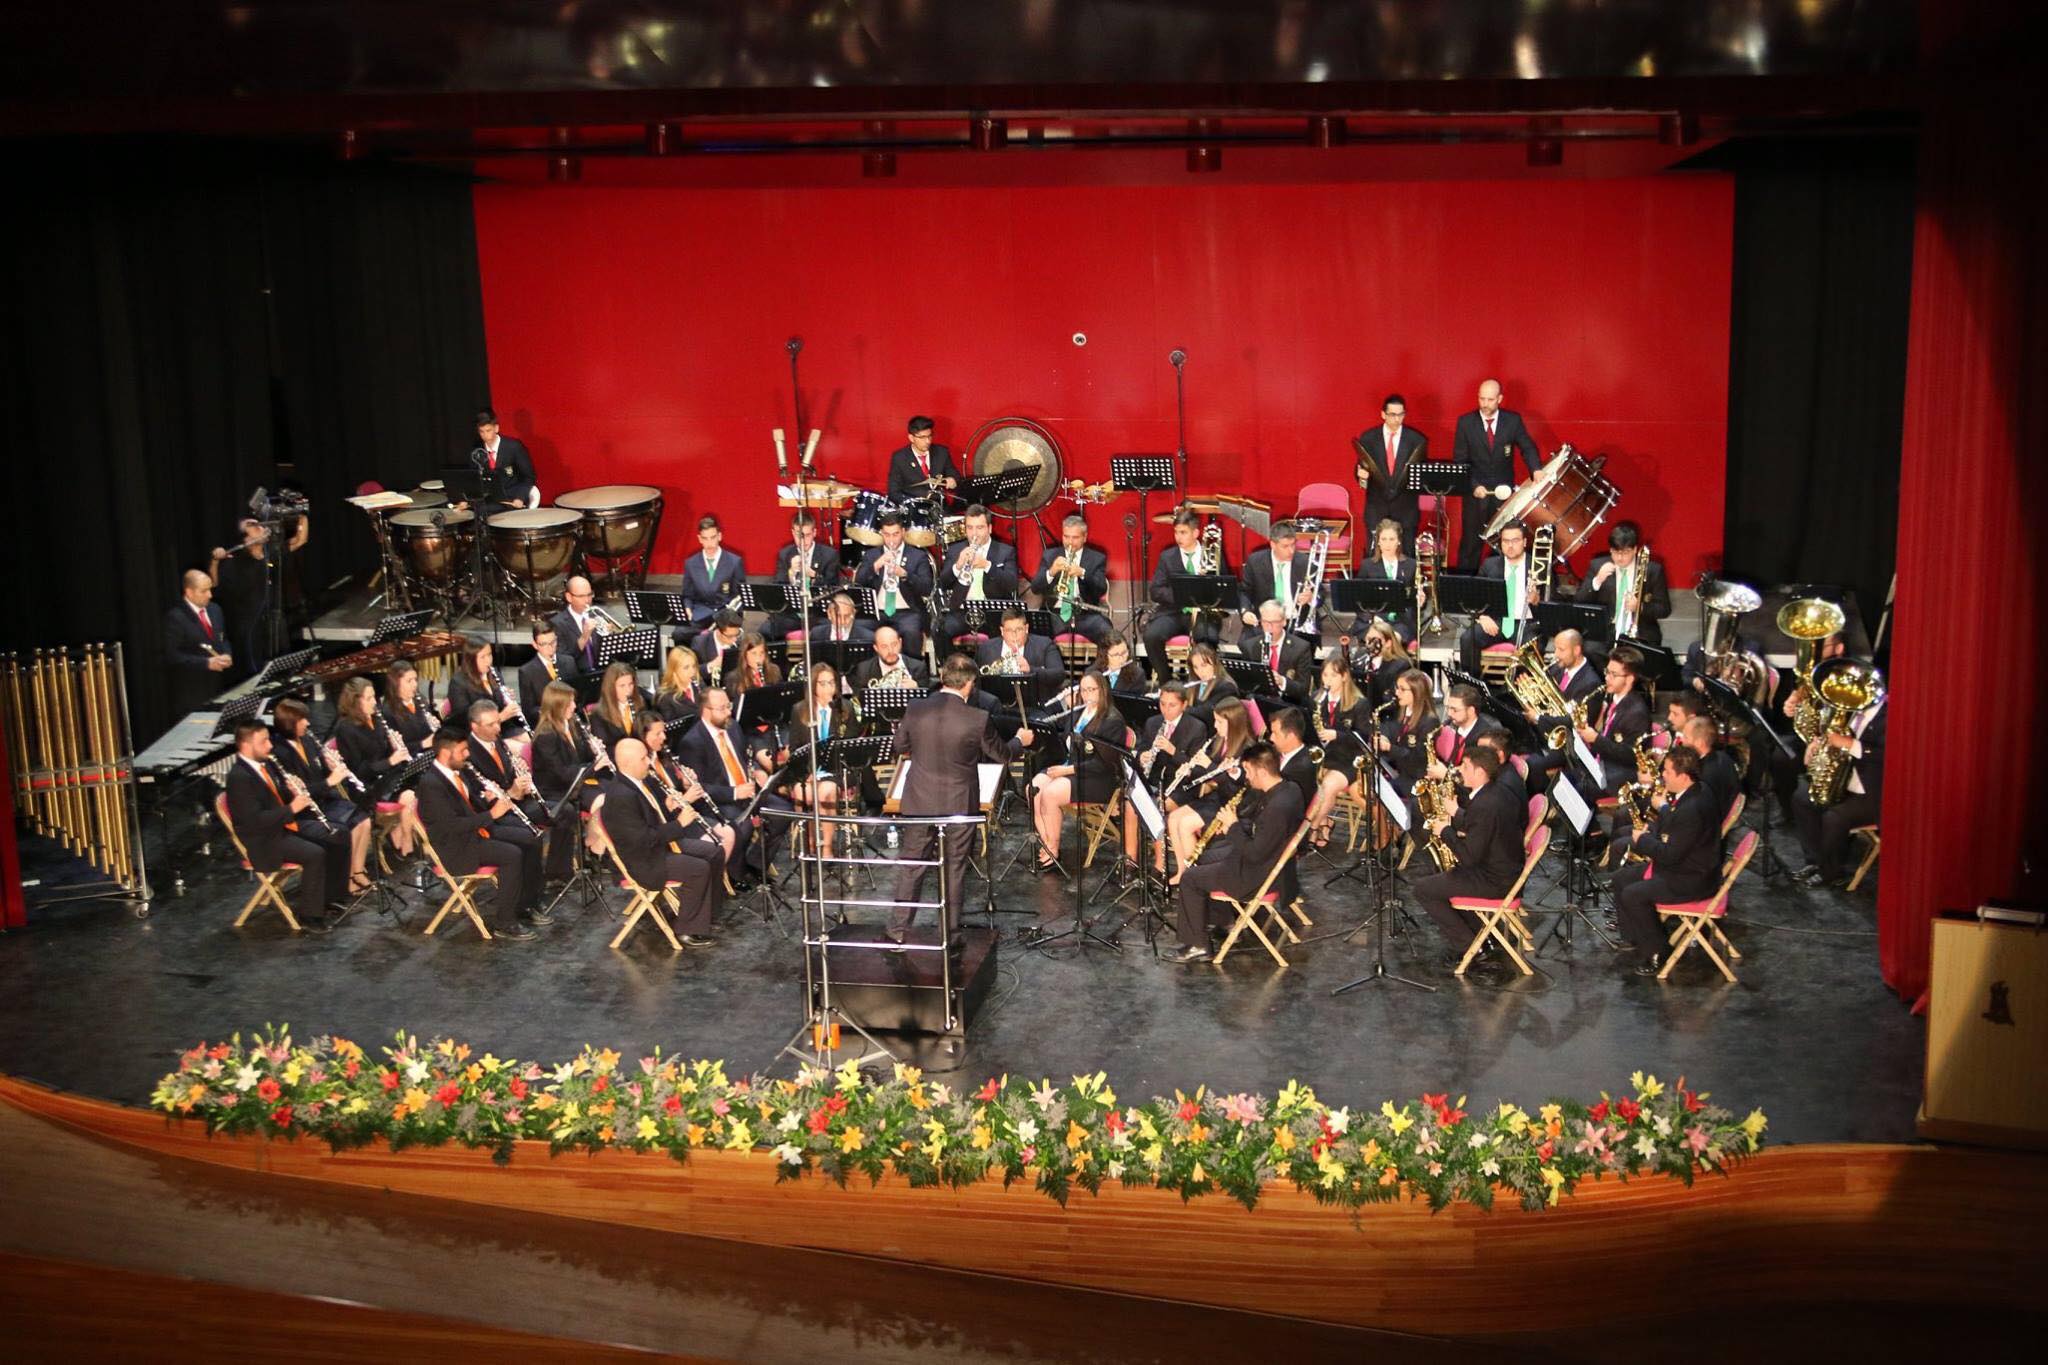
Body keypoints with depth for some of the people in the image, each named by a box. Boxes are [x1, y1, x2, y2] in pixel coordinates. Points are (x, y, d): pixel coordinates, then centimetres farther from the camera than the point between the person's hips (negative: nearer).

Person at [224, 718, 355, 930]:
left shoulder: (266, 763, 7)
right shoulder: (239, 777, -21)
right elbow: (255, 821, -27)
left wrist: (294, 793, -2)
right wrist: (292, 808, -25)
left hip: (288, 824, 9)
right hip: (265, 840, -9)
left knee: (340, 837, 1)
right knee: (315, 854, -28)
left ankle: (333, 898, 9)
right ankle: (308, 914, -12)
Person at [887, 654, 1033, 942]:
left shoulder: (915, 710, -10)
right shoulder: (977, 719, -16)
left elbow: (900, 747, 7)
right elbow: (1001, 755, 0)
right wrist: (1020, 741, 21)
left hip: (919, 800, 2)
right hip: (959, 805, -2)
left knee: (912, 864, 15)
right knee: (953, 869, 10)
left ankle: (899, 928, 20)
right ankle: (947, 934, 18)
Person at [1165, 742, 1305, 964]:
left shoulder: (1278, 808, -34)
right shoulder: (1289, 788, -3)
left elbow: (1255, 854, -29)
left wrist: (1233, 826, -18)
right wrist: (1234, 816, -1)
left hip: (1258, 875, -10)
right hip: (1268, 856, 10)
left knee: (1189, 879, -5)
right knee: (1202, 861, 24)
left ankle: (1196, 946, 3)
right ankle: (1222, 919, 34)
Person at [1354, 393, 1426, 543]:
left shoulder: (1417, 440, -1)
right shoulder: (1368, 438, 1)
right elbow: (1361, 469, 6)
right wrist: (1362, 476, -15)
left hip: (1406, 508, 0)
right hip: (1377, 507, 0)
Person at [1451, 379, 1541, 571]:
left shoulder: (1513, 420, -1)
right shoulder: (1465, 422, -4)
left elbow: (1527, 448, -2)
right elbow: (1460, 460, -4)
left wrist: (1536, 469, -23)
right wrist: (1474, 485, -16)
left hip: (1504, 491, 1)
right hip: (1475, 492, -1)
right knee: (1470, 542, 3)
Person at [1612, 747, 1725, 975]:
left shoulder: (1693, 809, -30)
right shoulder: (1689, 794, 2)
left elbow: (1670, 855, -27)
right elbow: (1667, 827, 19)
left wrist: (1642, 839, -12)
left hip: (1693, 880, -11)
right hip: (1676, 864, 11)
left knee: (1633, 895, -19)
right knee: (1620, 879, 9)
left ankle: (1656, 950, -2)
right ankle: (1635, 938, 17)